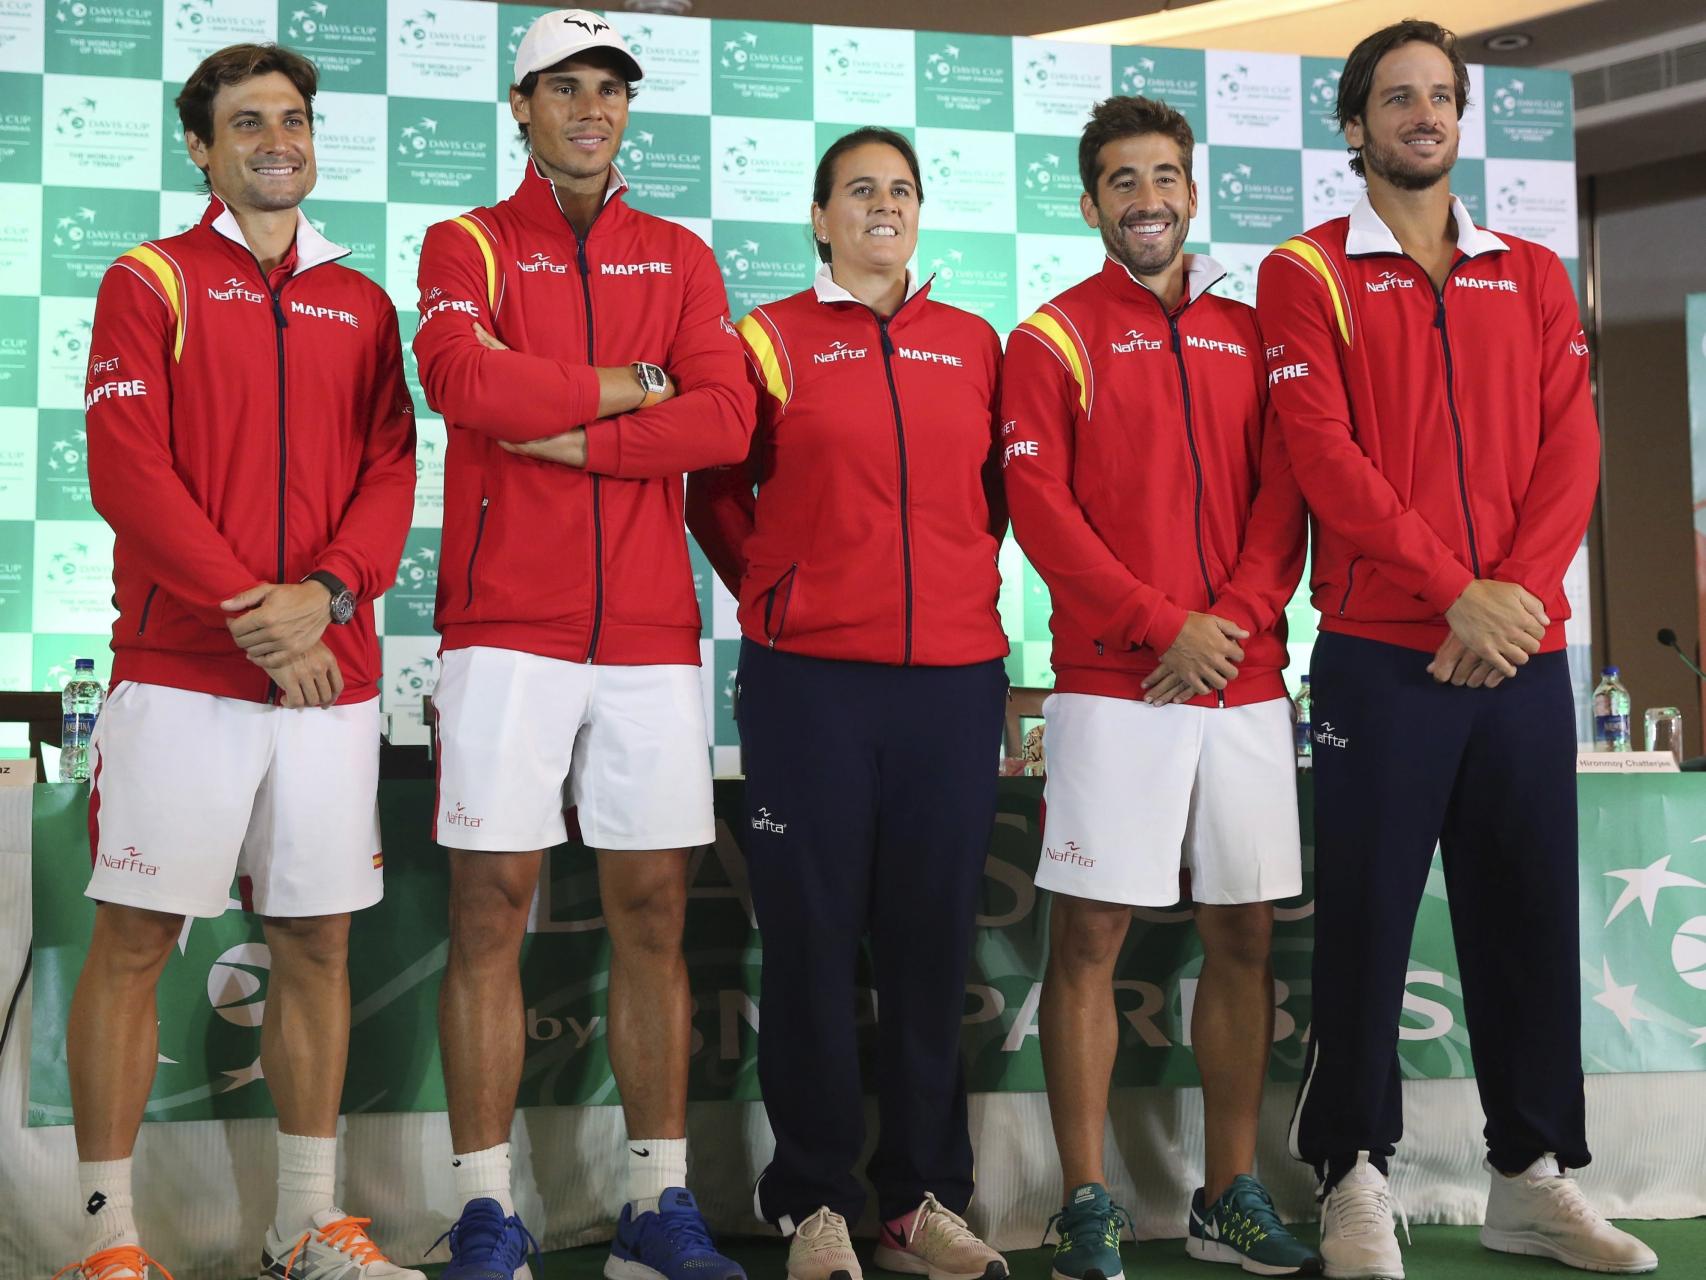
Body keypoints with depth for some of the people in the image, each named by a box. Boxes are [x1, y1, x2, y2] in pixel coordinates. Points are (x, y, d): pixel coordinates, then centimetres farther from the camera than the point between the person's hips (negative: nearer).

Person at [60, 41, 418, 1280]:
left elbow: (392, 471, 6)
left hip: (331, 675, 4)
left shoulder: (361, 304, 15)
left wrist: (325, 591, -12)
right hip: (178, 669, -3)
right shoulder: (151, 281, 4)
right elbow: (126, 468, -7)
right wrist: (244, 605, -14)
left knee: (320, 942, 7)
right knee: (134, 940, -1)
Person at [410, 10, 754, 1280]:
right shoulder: (469, 246, 7)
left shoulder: (681, 257, 15)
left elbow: (726, 420, -2)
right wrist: (632, 386, -6)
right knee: (491, 904, -3)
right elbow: (466, 380, -15)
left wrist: (566, 434, -9)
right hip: (507, 627, -2)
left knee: (652, 909, 5)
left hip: (653, 633, 3)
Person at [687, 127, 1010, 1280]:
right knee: (813, 935, 2)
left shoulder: (975, 345, 12)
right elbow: (717, 492, 8)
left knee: (933, 937, 7)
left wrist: (969, 583, 9)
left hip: (955, 676, 3)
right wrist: (773, 589, 1)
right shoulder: (772, 338, 4)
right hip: (809, 679, -2)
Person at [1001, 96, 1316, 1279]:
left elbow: (1284, 492, 8)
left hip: (1246, 681, 4)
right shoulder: (1054, 338, 4)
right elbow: (1040, 507, -6)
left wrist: (1236, 622, -9)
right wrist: (1164, 626, -14)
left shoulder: (1250, 335, 16)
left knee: (1243, 935, 7)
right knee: (1089, 935, -4)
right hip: (1112, 684, -4)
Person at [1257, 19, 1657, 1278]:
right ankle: (1355, 1177, 10)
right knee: (1367, 914, 0)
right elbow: (1325, 454, -8)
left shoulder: (1532, 274, 15)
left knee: (1529, 907, 8)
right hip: (1381, 652, -4)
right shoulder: (1307, 274, 3)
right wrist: (1455, 591, -16)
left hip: (1523, 650, 4)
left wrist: (1519, 589, -11)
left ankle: (1536, 1173, 20)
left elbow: (1571, 445, 5)